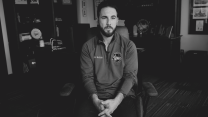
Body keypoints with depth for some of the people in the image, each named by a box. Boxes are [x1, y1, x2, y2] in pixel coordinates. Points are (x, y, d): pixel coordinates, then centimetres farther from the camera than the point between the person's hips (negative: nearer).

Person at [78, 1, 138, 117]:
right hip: (97, 97, 1)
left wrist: (116, 101, -20)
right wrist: (95, 100, -17)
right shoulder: (88, 46, 4)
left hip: (123, 96, 0)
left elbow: (130, 76, -5)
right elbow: (87, 76, 0)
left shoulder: (129, 45, 0)